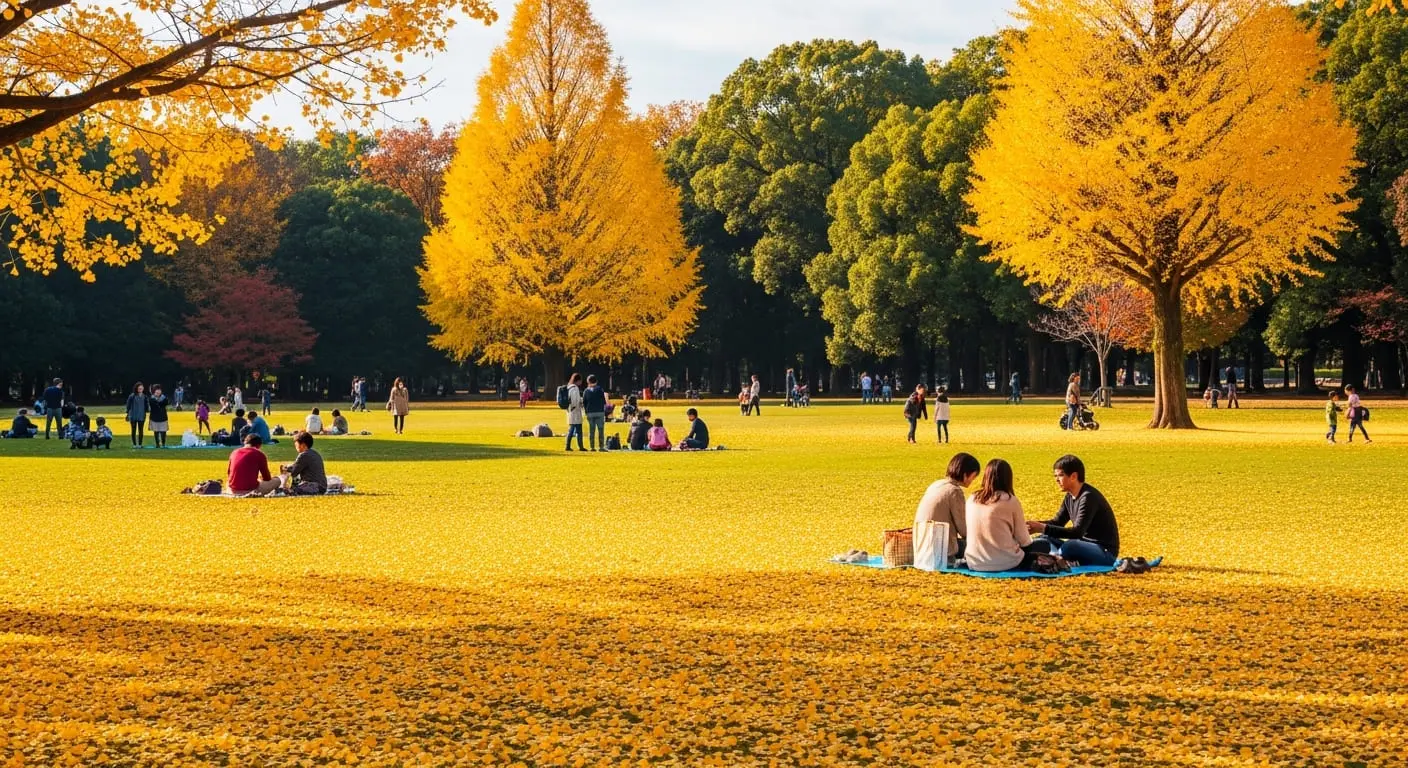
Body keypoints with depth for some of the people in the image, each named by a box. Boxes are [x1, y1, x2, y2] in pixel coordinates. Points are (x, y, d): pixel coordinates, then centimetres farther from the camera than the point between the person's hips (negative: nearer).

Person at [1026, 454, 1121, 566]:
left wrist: (1043, 528, -32)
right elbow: (1057, 522, 14)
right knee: (1044, 541, 4)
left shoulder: (1088, 497, -20)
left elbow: (1077, 532, -29)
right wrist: (1037, 524, -7)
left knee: (1069, 546, -38)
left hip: (1106, 552, -10)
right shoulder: (1069, 497, 7)